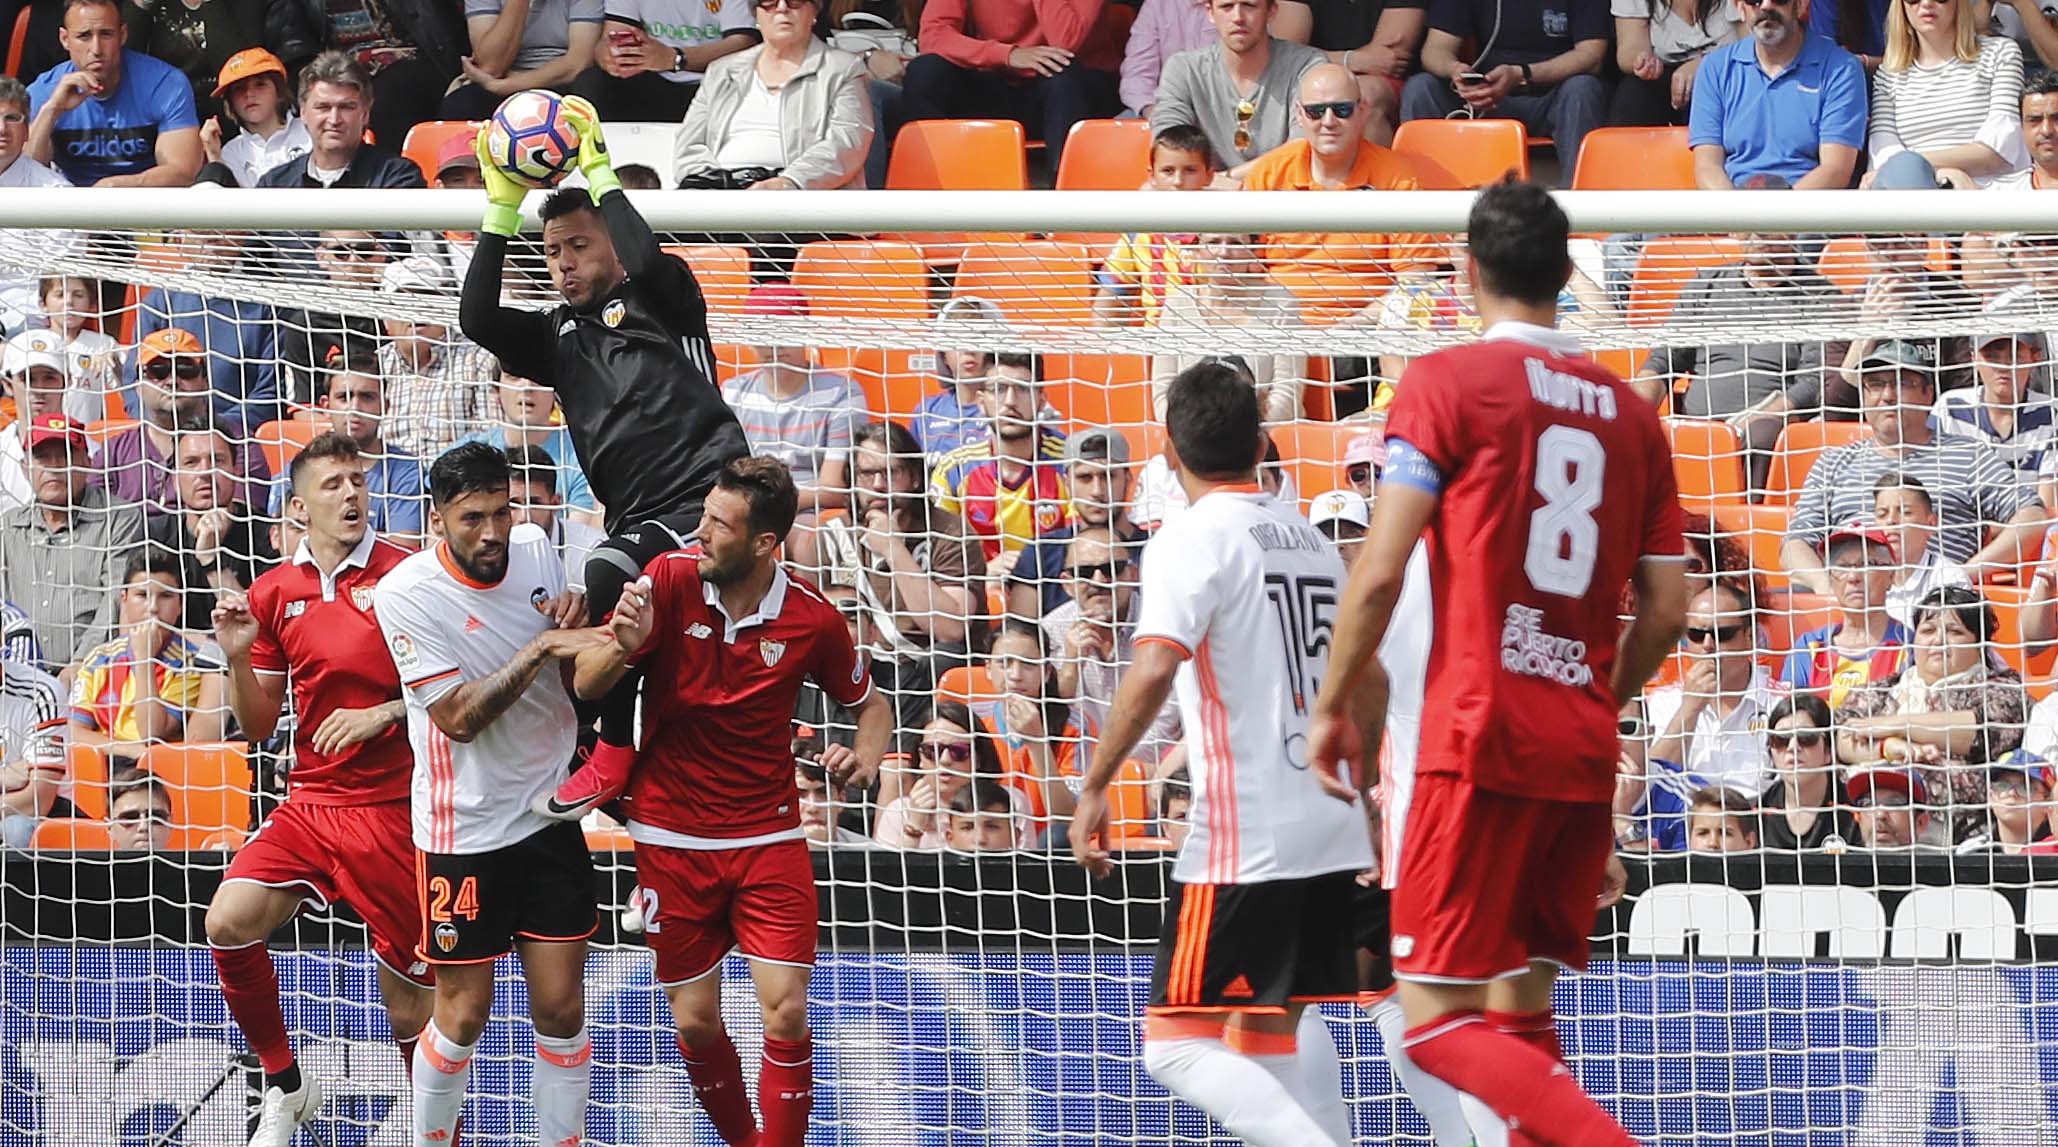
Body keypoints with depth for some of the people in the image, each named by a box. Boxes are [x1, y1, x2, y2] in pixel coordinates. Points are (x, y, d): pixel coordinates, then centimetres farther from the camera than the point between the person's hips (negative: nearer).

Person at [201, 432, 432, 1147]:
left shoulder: (403, 576, -7)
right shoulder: (273, 594, 7)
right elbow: (258, 727, 12)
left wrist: (384, 714, -18)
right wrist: (237, 657, -5)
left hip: (392, 811, -4)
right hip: (309, 804, 4)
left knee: (409, 1002, -1)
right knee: (230, 922, -17)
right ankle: (284, 1086, 3)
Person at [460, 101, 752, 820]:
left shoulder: (662, 301, 8)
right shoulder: (560, 336, 23)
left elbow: (646, 262, -16)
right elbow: (476, 319, 8)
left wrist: (600, 175, -4)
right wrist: (503, 208, 5)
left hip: (705, 497, -8)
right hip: (637, 520, 8)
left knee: (605, 579, -30)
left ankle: (616, 752, -25)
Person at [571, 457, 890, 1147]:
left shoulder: (812, 620, -8)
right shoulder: (670, 580, -9)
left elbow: (869, 703, 10)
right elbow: (586, 687, -8)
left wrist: (865, 757, -12)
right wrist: (623, 647, -31)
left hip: (768, 837, -1)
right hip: (673, 837, 1)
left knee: (785, 1014, -10)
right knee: (695, 1023, 4)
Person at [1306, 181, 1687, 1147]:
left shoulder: (1447, 382, -4)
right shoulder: (1631, 412, 12)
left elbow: (1380, 570, -10)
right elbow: (1666, 609, 12)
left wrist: (1335, 705, 2)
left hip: (1482, 740, -6)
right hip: (1586, 754, 6)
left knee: (1437, 1022, -7)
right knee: (1523, 1012, 13)